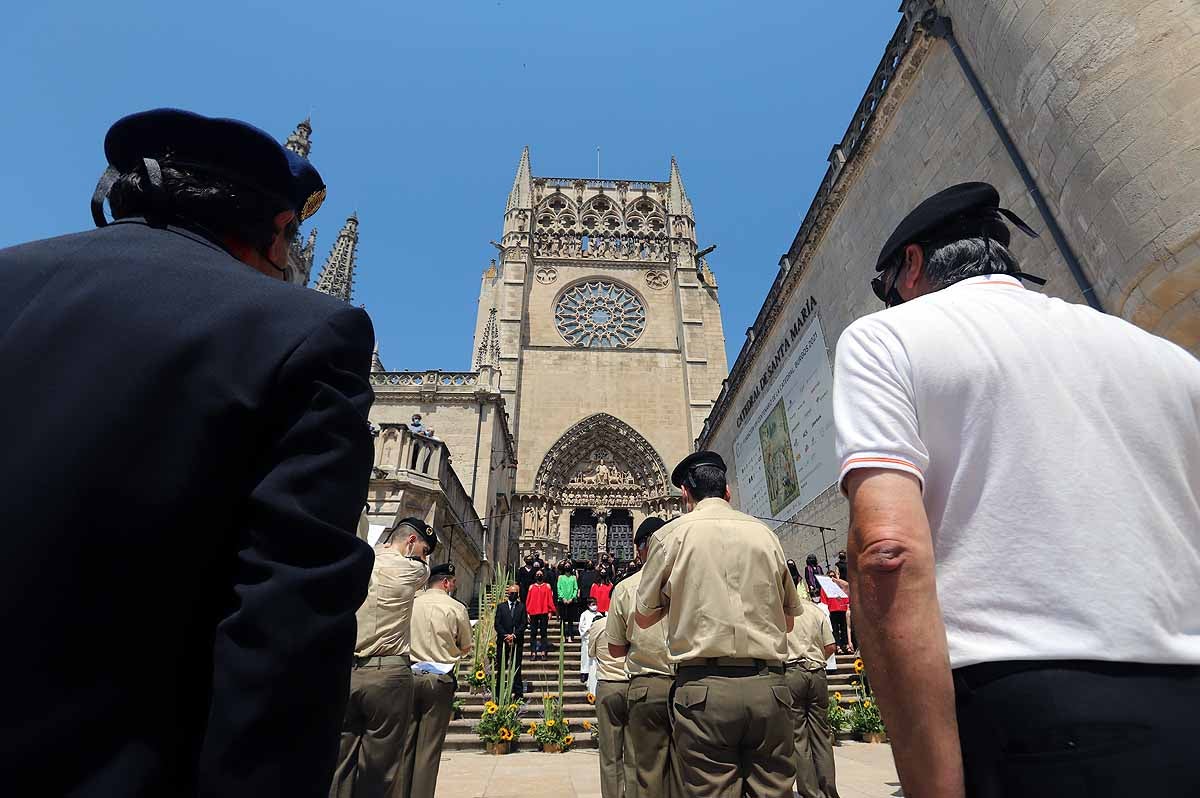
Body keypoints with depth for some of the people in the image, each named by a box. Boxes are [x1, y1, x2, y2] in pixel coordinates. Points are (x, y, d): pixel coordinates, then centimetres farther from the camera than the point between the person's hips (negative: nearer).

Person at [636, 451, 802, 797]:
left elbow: (644, 618, 9)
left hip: (705, 688, -3)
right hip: (769, 688, 4)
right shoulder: (765, 533, 8)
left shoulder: (671, 533, -1)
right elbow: (788, 620, 18)